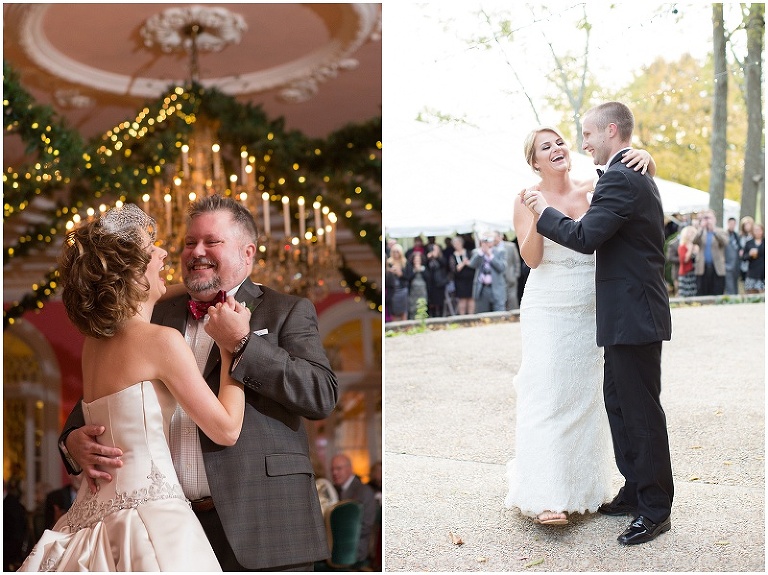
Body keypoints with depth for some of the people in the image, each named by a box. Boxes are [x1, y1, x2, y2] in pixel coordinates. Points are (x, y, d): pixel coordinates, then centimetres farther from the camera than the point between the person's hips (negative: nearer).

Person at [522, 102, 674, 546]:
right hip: (630, 314, 11)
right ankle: (636, 492, 28)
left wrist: (545, 211, -9)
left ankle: (656, 510, 8)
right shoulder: (636, 175, 17)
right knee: (619, 402, 17)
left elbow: (585, 237, -23)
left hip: (633, 317, -11)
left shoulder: (621, 179, -17)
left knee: (642, 411, -2)